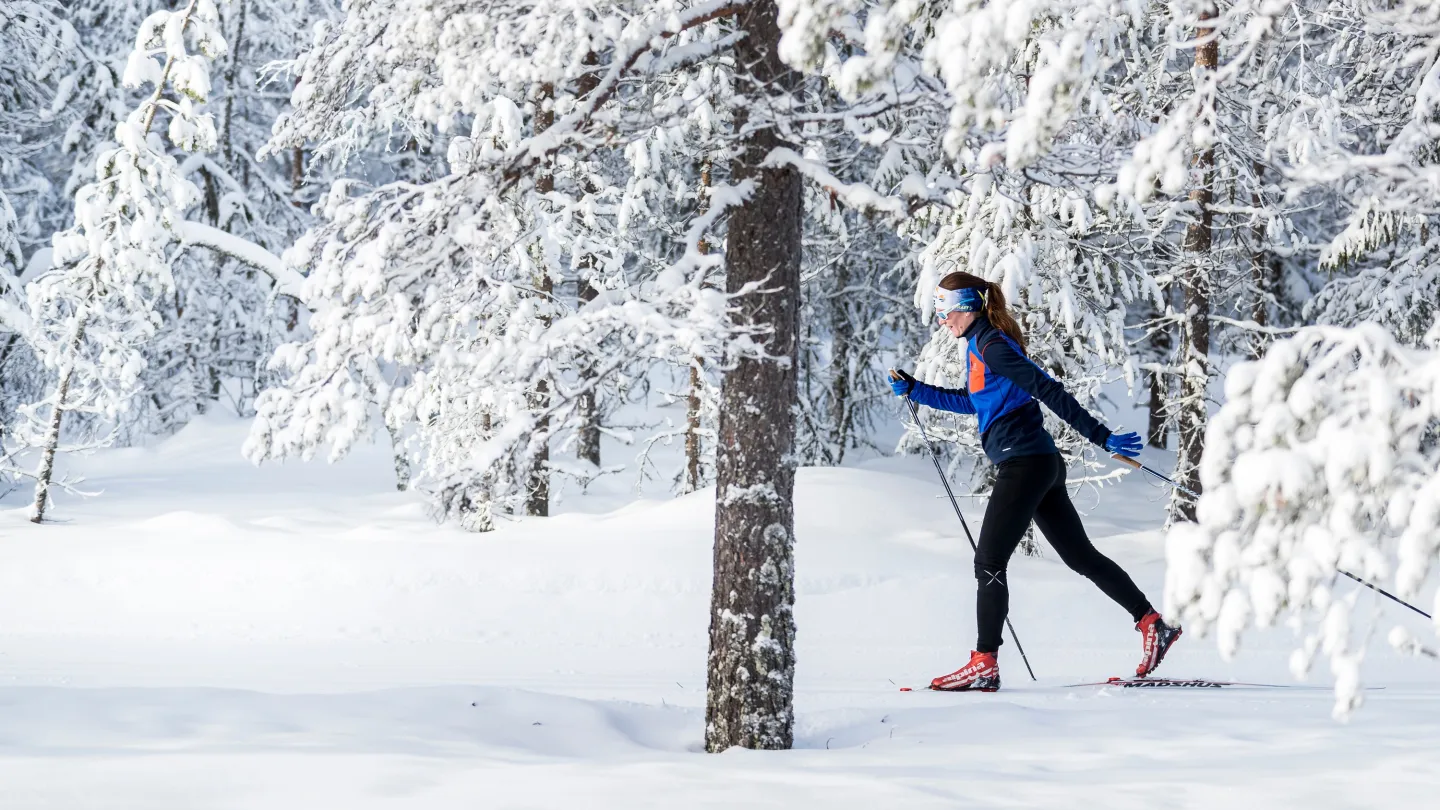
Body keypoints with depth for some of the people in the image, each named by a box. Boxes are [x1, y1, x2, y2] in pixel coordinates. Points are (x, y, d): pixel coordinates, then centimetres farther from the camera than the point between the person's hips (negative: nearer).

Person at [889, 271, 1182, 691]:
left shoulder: (991, 346, -14)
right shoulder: (981, 346, 16)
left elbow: (1049, 391, -19)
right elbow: (970, 400, 33)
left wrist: (1101, 436, -23)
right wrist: (913, 389, 28)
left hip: (1024, 463, -10)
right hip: (1040, 465, 10)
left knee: (989, 562, -8)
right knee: (1080, 554, 13)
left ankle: (985, 664, -7)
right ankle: (1153, 623, 15)